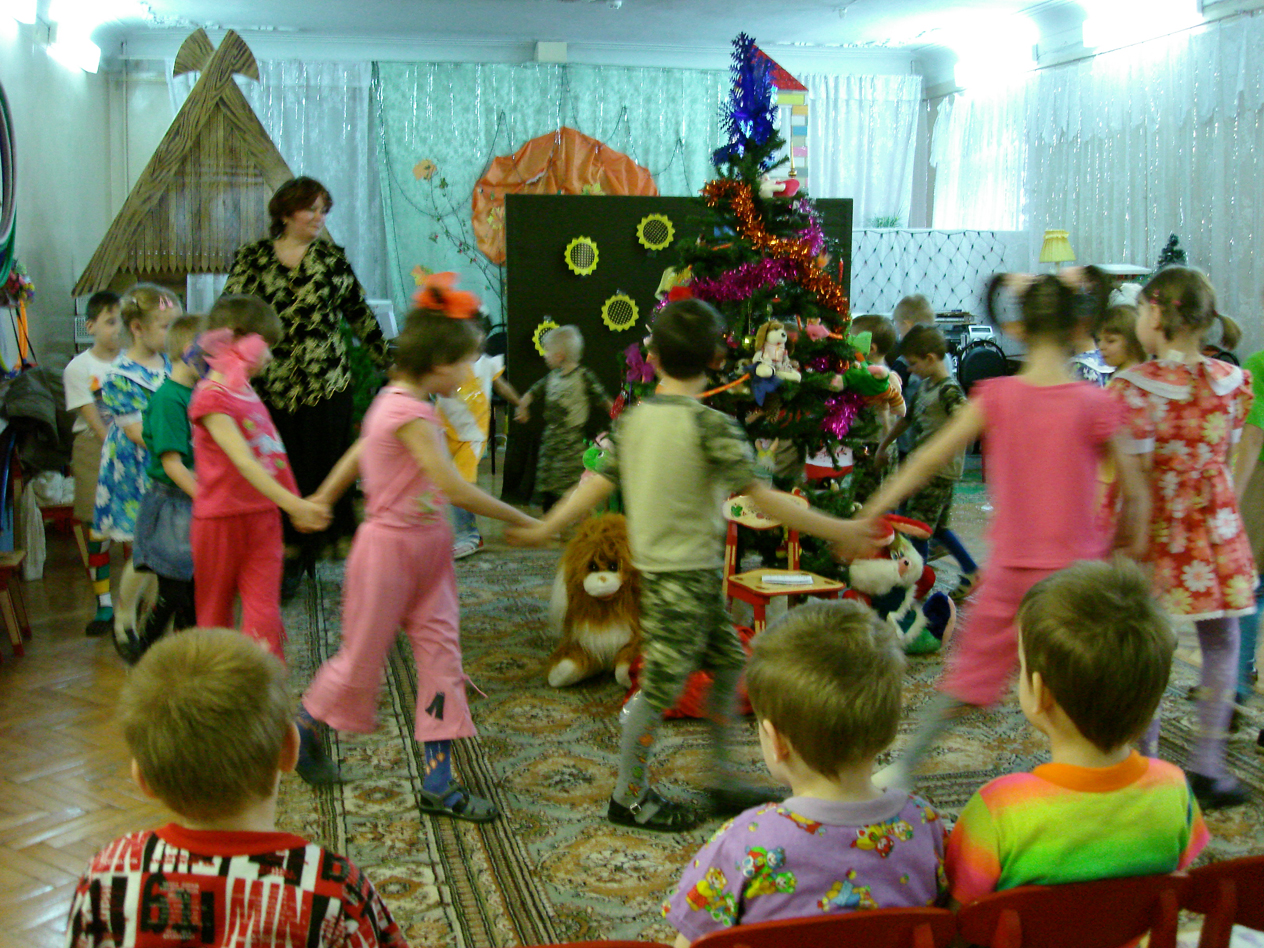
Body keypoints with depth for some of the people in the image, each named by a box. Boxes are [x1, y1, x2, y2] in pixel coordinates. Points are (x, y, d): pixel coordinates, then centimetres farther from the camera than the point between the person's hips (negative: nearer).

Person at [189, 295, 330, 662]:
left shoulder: (249, 394, 12)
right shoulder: (211, 398, -14)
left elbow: (273, 456, 17)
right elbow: (243, 462, -25)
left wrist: (299, 507, 16)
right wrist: (293, 503, -33)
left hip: (262, 517, 6)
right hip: (220, 519, -6)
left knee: (264, 616, -4)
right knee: (214, 618, 11)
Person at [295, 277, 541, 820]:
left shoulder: (396, 402, 7)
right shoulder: (410, 413, -22)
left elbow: (354, 456, 18)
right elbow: (455, 488, -25)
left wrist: (318, 503, 29)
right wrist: (521, 521, -17)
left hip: (426, 549, 9)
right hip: (391, 546, -9)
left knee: (441, 655, 5)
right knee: (362, 659, 8)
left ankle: (439, 784, 11)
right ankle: (306, 727, 37)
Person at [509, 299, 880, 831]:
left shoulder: (634, 419, 4)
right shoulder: (711, 425, -17)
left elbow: (600, 483, 3)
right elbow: (762, 497, -18)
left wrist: (544, 529, 13)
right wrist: (837, 531, -14)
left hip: (661, 568, 8)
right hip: (684, 575, -8)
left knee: (729, 664, 17)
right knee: (659, 686, 4)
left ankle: (724, 783, 26)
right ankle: (629, 797, 18)